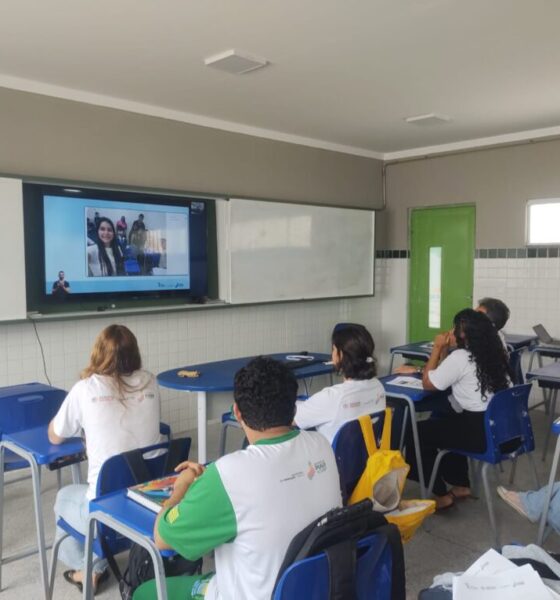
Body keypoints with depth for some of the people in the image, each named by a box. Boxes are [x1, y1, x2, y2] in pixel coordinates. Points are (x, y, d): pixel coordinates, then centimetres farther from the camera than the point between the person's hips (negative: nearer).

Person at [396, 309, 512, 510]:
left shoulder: (460, 357, -19)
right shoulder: (494, 352, 7)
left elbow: (428, 383, -7)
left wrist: (438, 348, -3)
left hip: (479, 431, -9)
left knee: (416, 433, 8)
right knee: (442, 420, 30)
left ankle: (440, 495, 17)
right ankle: (461, 485, 34)